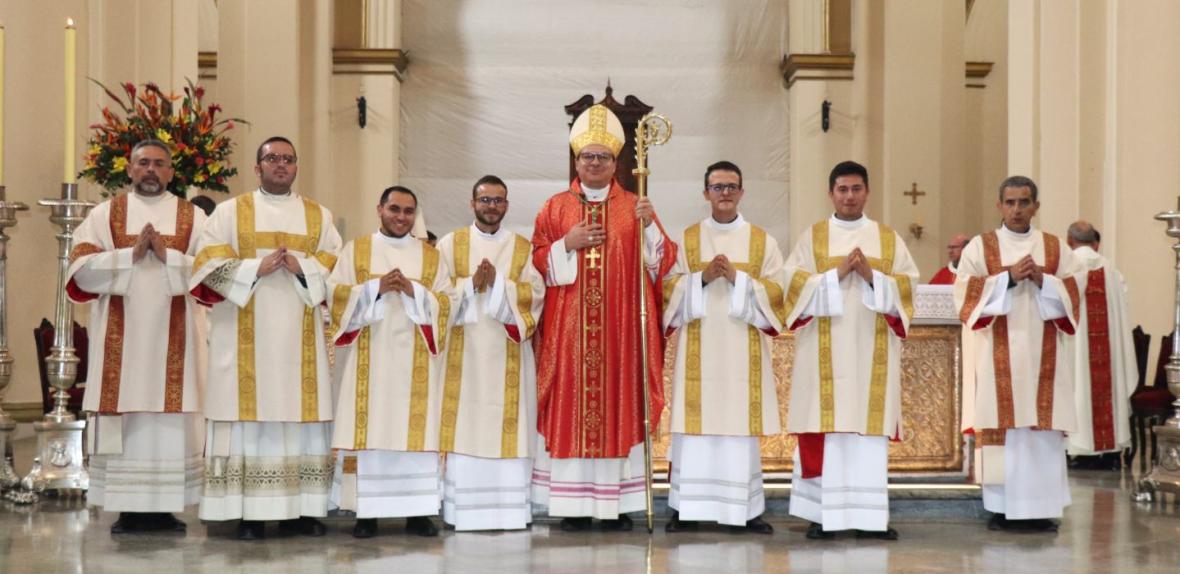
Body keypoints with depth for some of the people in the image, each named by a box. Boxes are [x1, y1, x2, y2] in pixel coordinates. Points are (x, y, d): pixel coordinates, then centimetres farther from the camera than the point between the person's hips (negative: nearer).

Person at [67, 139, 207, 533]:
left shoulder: (193, 218, 10)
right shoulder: (104, 215, 10)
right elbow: (82, 269, -2)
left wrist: (167, 255, -13)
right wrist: (132, 254, -12)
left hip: (172, 338, 0)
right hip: (121, 339, 0)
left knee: (171, 421, -3)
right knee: (124, 419, -2)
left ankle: (166, 508, 3)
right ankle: (128, 510, 4)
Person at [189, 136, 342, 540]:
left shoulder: (319, 216, 15)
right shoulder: (230, 211, 9)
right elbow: (208, 264, -1)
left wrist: (302, 267, -11)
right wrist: (255, 268, -14)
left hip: (299, 334, 2)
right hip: (246, 334, -2)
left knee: (302, 416, -1)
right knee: (249, 413, -6)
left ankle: (299, 510, 5)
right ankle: (249, 513, -4)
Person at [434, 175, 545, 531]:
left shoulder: (523, 247, 11)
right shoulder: (450, 244, 10)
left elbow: (534, 294, -1)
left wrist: (497, 283, -14)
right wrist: (471, 284, -14)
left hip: (507, 355, 1)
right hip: (463, 352, -1)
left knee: (507, 428, -2)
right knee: (465, 426, -4)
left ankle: (508, 509, 1)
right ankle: (462, 509, -1)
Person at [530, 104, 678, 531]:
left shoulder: (635, 207, 9)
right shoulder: (555, 208, 9)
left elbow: (661, 261, 4)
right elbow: (538, 260, 6)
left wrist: (648, 226, -12)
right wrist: (568, 244, -10)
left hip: (621, 327, 0)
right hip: (569, 329, 0)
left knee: (619, 404, 0)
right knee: (571, 406, -2)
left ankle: (618, 502, 5)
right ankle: (574, 504, 2)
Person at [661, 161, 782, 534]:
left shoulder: (762, 241, 9)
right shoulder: (687, 240, 10)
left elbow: (775, 292, 1)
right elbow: (670, 289, 3)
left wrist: (737, 278, -12)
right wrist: (702, 278, -13)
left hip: (743, 350, 0)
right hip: (698, 348, 0)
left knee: (741, 423, -1)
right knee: (696, 421, -4)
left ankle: (746, 507, 4)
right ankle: (688, 506, 1)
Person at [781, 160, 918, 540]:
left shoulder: (889, 239, 13)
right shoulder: (812, 237, 8)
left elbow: (907, 286, 4)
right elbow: (794, 285, -3)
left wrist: (872, 276, -12)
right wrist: (837, 274, -14)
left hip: (871, 350, 1)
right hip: (825, 351, -1)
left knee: (870, 427, -1)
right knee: (826, 427, -5)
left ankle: (869, 516, 2)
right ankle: (822, 514, -2)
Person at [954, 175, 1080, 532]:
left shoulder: (1056, 248, 11)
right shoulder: (979, 248, 6)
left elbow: (1072, 298, 5)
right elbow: (966, 294, -4)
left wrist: (1042, 280, -12)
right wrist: (1008, 278, -14)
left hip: (1044, 355, 2)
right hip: (999, 356, -1)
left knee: (1044, 431, -2)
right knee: (1002, 428, -5)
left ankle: (1040, 507, 2)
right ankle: (1002, 507, 0)